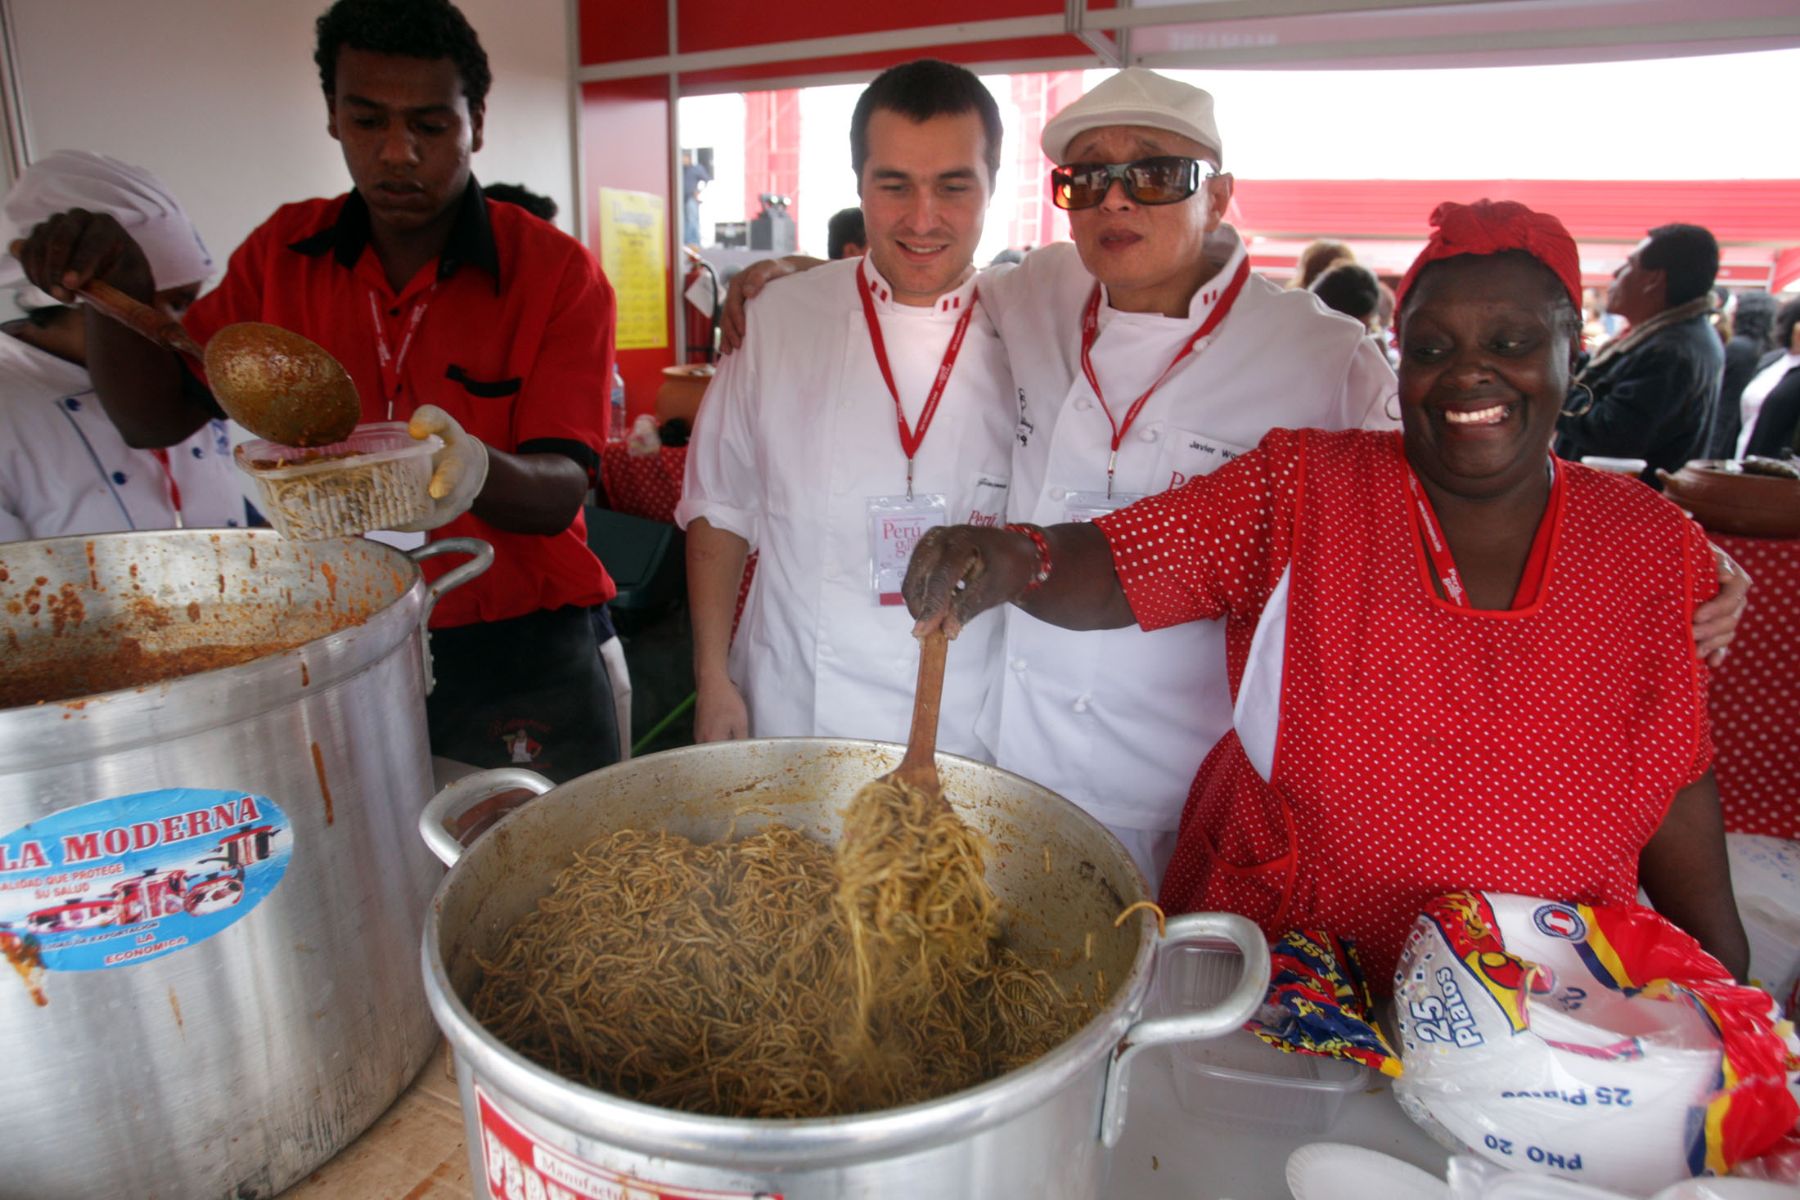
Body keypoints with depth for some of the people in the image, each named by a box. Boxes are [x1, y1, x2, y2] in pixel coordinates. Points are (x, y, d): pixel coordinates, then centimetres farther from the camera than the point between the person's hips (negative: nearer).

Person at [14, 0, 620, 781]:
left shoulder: (556, 273, -9)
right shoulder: (284, 252, 4)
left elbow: (561, 490, -17)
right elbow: (157, 418, 8)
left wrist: (476, 472, -38)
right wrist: (117, 288, -10)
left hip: (517, 663, -3)